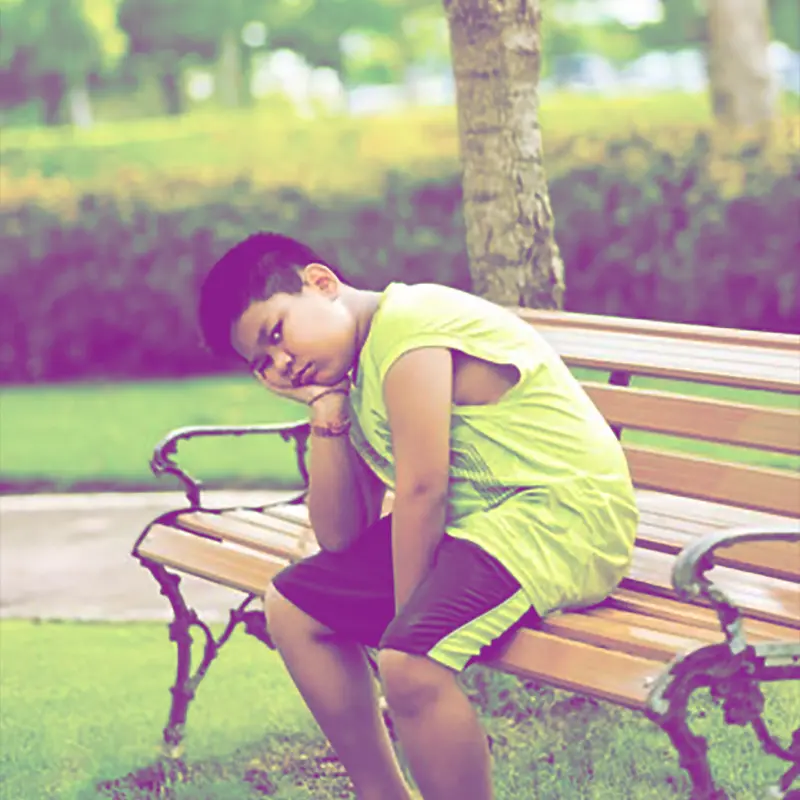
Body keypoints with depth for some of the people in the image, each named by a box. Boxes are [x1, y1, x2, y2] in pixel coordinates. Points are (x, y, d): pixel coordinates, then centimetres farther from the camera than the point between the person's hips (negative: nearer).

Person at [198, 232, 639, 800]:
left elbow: (421, 492, -18)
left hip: (565, 512, -10)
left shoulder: (406, 325, -14)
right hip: (476, 522, 11)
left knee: (411, 663, -32)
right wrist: (328, 412, 0)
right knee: (293, 608, 14)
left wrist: (406, 621, -12)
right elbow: (340, 537, 9)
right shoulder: (357, 378, 15)